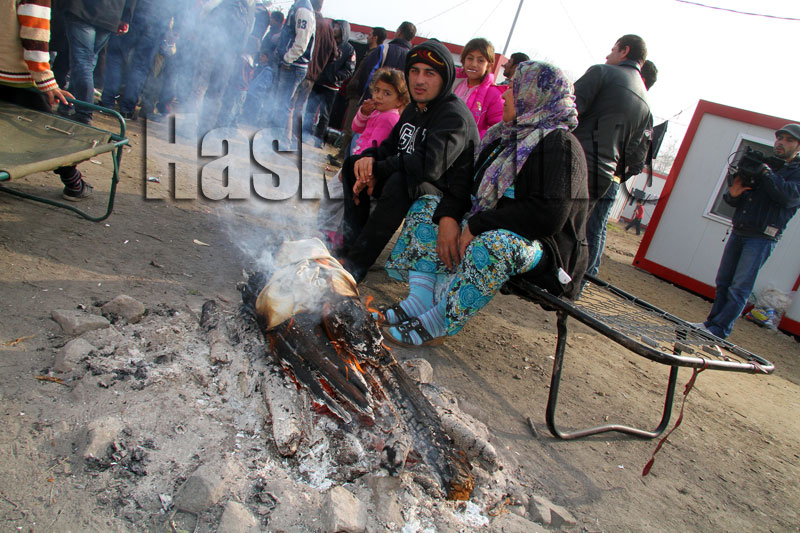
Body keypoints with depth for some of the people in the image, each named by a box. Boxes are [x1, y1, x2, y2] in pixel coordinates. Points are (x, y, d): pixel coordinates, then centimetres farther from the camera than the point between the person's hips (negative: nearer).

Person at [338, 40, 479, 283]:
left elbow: (428, 166, -33)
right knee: (352, 165, 8)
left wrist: (376, 170, -22)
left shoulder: (455, 117, -19)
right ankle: (353, 243, -3)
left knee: (401, 181, -39)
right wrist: (369, 157, -8)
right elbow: (391, 145, 17)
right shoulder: (414, 109, 10)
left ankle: (355, 265, -31)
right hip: (408, 188, 10)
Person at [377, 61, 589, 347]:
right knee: (427, 207, 3)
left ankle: (439, 323, -25)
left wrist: (476, 225, -24)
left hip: (547, 249, -9)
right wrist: (448, 218, -13)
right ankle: (420, 299, -12)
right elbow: (468, 180, 8)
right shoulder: (504, 136, 12)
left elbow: (548, 215, -27)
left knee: (493, 243, -41)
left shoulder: (560, 144, -15)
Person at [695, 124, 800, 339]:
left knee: (739, 289, -6)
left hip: (761, 238, -6)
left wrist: (765, 172, -17)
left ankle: (718, 331, -4)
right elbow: (734, 200, 15)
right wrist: (733, 194, -9)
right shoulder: (761, 164, 17)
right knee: (723, 283, 9)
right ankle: (711, 322, 18)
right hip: (738, 232, 6)